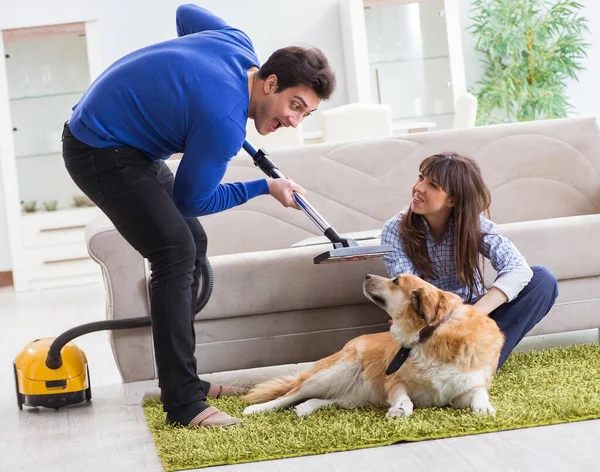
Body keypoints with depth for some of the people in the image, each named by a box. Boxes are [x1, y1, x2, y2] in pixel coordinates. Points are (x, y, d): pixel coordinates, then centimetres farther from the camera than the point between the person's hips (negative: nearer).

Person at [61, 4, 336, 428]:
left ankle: (185, 379, 15)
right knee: (176, 252, -20)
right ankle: (184, 405, -20)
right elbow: (192, 200, -13)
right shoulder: (225, 122, -28)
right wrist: (265, 188, -3)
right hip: (100, 151, -11)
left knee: (193, 244, 10)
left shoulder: (237, 43, -4)